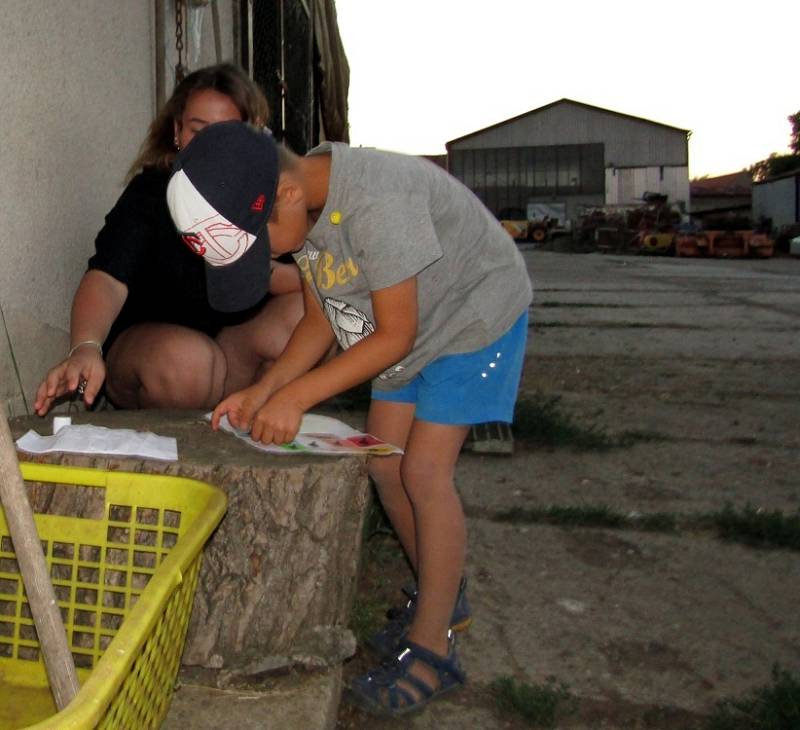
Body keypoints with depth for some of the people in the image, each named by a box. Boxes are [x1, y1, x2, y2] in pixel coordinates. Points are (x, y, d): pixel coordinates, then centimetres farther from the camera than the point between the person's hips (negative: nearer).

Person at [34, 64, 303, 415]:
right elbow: (107, 277, -28)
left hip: (240, 343, 3)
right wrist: (85, 348, -49)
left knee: (306, 311, -24)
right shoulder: (149, 193, -12)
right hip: (146, 343, -2)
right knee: (182, 358, -36)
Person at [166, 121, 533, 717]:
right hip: (405, 325, 8)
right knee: (385, 465, 5)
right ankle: (441, 595, 25)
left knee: (424, 471, -12)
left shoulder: (373, 199, -36)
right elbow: (321, 320, -2)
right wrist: (263, 390, -15)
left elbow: (394, 335, -30)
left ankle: (432, 648, 0)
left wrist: (295, 397, -30)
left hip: (477, 312, -8)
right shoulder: (299, 208, -10)